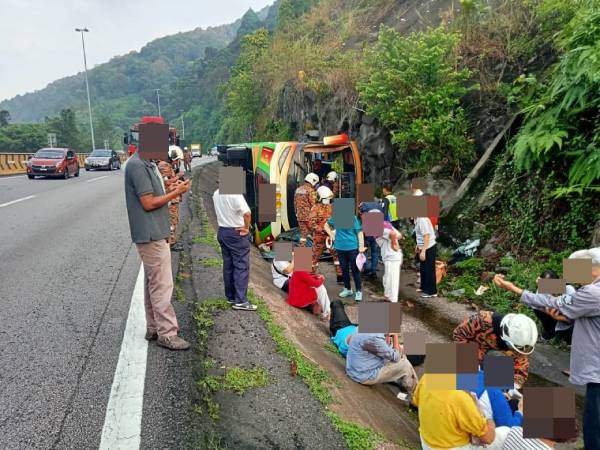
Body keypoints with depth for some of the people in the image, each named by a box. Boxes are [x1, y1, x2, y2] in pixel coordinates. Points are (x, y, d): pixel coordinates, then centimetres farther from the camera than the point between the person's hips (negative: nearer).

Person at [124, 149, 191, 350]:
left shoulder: (147, 164, 12)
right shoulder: (137, 166, -18)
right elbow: (148, 203, -19)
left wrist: (169, 190, 3)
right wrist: (176, 193, -12)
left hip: (154, 234, 10)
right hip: (151, 235, -10)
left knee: (153, 283, 15)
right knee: (162, 285, -4)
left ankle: (154, 328, 26)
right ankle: (167, 334, 5)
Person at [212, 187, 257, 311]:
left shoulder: (216, 194, 5)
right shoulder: (235, 194, -20)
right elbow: (247, 213, -30)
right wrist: (246, 227, -15)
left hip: (222, 231, 8)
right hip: (237, 233, -8)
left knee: (228, 265, 14)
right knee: (241, 266, -3)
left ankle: (231, 296, 23)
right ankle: (240, 301, -4)